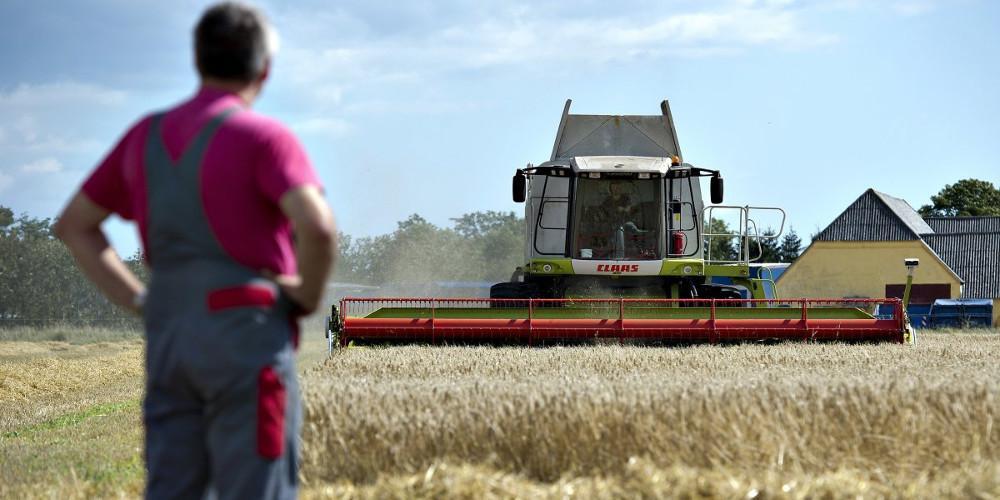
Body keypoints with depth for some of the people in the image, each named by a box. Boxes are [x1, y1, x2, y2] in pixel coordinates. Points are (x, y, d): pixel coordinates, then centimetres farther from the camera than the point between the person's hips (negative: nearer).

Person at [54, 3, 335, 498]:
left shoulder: (146, 135, 13)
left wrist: (140, 301, 15)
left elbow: (73, 225, 20)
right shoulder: (264, 137, -7)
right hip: (248, 339, -6)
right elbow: (318, 228, -23)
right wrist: (307, 299, -5)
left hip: (170, 338, 6)